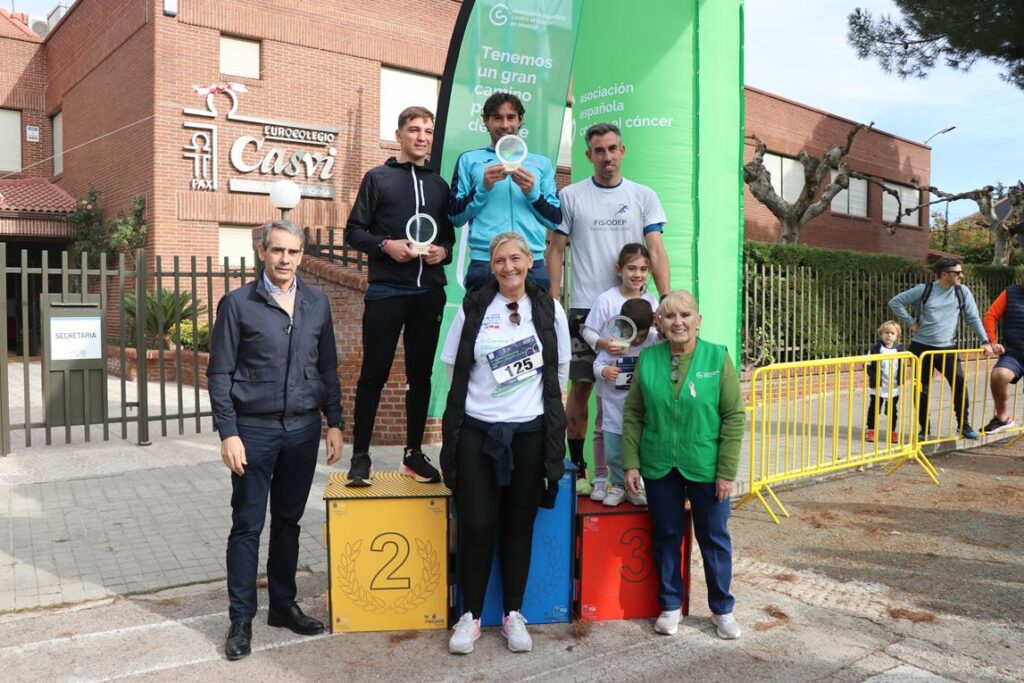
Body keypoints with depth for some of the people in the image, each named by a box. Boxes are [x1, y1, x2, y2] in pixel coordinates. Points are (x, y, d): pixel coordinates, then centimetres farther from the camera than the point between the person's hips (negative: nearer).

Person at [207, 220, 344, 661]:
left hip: (303, 429, 3)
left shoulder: (317, 304, 7)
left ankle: (283, 605, 27)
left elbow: (328, 369, 11)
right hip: (254, 429, -3)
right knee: (248, 525, 4)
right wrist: (228, 433, -10)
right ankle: (241, 619, 15)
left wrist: (334, 423, 7)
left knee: (289, 521, 13)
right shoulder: (237, 304, -4)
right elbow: (219, 374, -4)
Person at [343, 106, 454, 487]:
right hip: (386, 290, -4)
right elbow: (354, 231, 1)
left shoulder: (440, 185, 16)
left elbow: (451, 236, 18)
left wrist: (444, 251, -4)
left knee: (421, 374, 8)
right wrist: (386, 245, -15)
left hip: (429, 293, 4)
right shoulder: (378, 178, 5)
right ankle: (361, 456, 7)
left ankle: (414, 454, 17)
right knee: (374, 373, -2)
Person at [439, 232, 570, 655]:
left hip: (530, 433, 1)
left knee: (518, 526, 9)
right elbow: (454, 367, 5)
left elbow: (560, 371, 9)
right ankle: (471, 615, 16)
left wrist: (536, 402, 6)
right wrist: (483, 399, 5)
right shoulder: (473, 307, 0)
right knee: (476, 525, -1)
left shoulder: (549, 309, 2)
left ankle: (513, 615, 23)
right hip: (476, 431, 0)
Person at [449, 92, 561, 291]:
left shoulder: (542, 163, 17)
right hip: (484, 264, -1)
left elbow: (555, 219, 12)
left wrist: (532, 193, -4)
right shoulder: (469, 160, 12)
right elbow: (455, 216, 6)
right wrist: (483, 187, -7)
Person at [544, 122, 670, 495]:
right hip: (584, 307, -1)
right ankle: (577, 468, 13)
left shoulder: (644, 196, 7)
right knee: (581, 387, 2)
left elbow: (657, 251, 0)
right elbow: (555, 250, 5)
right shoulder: (571, 196, 4)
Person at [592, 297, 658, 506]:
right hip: (614, 410, 0)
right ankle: (618, 486, 27)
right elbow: (597, 364, -4)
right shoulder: (614, 342, -7)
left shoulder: (655, 341, -7)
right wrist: (604, 371, -27)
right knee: (614, 453, 9)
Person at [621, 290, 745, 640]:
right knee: (666, 536, 13)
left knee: (714, 537, 11)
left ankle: (722, 609, 30)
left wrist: (727, 471, -9)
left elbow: (734, 417, -7)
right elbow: (633, 414, 2)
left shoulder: (718, 357, -8)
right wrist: (631, 463, -3)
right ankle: (670, 605, 31)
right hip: (659, 467, 2)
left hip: (706, 468, -2)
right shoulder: (648, 359, -2)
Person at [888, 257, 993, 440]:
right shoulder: (924, 290, -4)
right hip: (921, 347, -1)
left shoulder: (962, 291, 2)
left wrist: (985, 341, 1)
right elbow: (895, 302, 0)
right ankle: (924, 428, 17)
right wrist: (911, 323, -4)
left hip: (947, 348, 1)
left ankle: (964, 424, 5)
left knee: (960, 384, -12)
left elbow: (973, 318, 6)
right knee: (922, 389, 4)